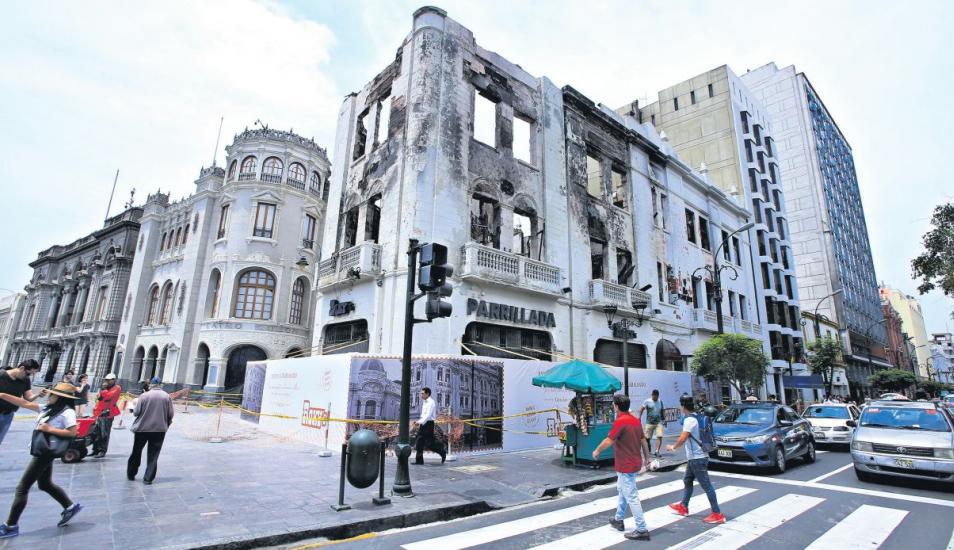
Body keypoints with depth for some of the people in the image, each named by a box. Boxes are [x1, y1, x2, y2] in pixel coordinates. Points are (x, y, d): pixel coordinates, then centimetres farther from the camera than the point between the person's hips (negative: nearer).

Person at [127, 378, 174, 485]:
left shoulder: (144, 396, -9)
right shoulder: (167, 396, -5)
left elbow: (136, 412, -5)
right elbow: (170, 414, -2)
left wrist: (136, 404, 16)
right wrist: (166, 424, 17)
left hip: (142, 428, 0)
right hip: (159, 429, 0)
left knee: (136, 452, 19)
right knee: (153, 455, 8)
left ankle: (131, 474, 31)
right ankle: (148, 478, 8)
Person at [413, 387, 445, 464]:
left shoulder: (431, 403, -14)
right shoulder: (424, 402, 14)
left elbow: (428, 415, -22)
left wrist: (420, 422, -28)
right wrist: (419, 422, 15)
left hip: (428, 423, -9)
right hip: (423, 423, 9)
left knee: (429, 444, -5)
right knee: (419, 442, 5)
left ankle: (443, 452, 15)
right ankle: (419, 460, 12)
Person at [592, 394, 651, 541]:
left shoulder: (620, 421, -21)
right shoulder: (635, 420, 4)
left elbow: (608, 441, -21)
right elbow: (644, 441, 10)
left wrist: (597, 451, -5)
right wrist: (647, 459, 19)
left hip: (626, 466, -10)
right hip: (635, 463, 10)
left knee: (632, 497, -1)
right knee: (622, 490, 24)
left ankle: (642, 530, 5)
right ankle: (618, 520, 36)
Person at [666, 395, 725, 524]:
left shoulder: (689, 420, -20)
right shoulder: (696, 418, 10)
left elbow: (682, 439, -21)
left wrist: (673, 447, -4)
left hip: (697, 458, -10)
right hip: (695, 457, 10)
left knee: (706, 485, -3)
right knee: (687, 481, 18)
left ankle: (717, 514, 3)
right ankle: (683, 506, 29)